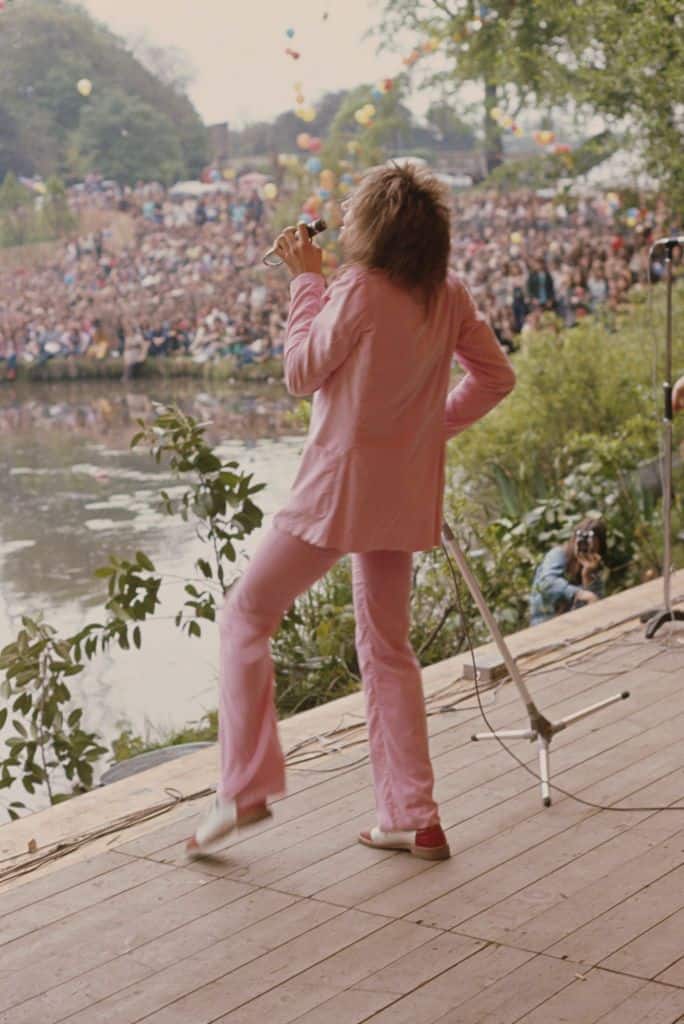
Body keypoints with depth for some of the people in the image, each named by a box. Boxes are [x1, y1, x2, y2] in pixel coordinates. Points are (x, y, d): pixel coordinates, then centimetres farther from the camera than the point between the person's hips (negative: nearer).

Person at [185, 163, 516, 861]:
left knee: (245, 617, 7)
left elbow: (301, 374, -7)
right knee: (387, 649, 15)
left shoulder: (360, 289, -16)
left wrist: (306, 279, -1)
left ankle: (244, 788, 2)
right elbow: (495, 375, 13)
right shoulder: (449, 296, 4)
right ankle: (413, 818, 15)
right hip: (406, 493, 7)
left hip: (341, 483, -7)